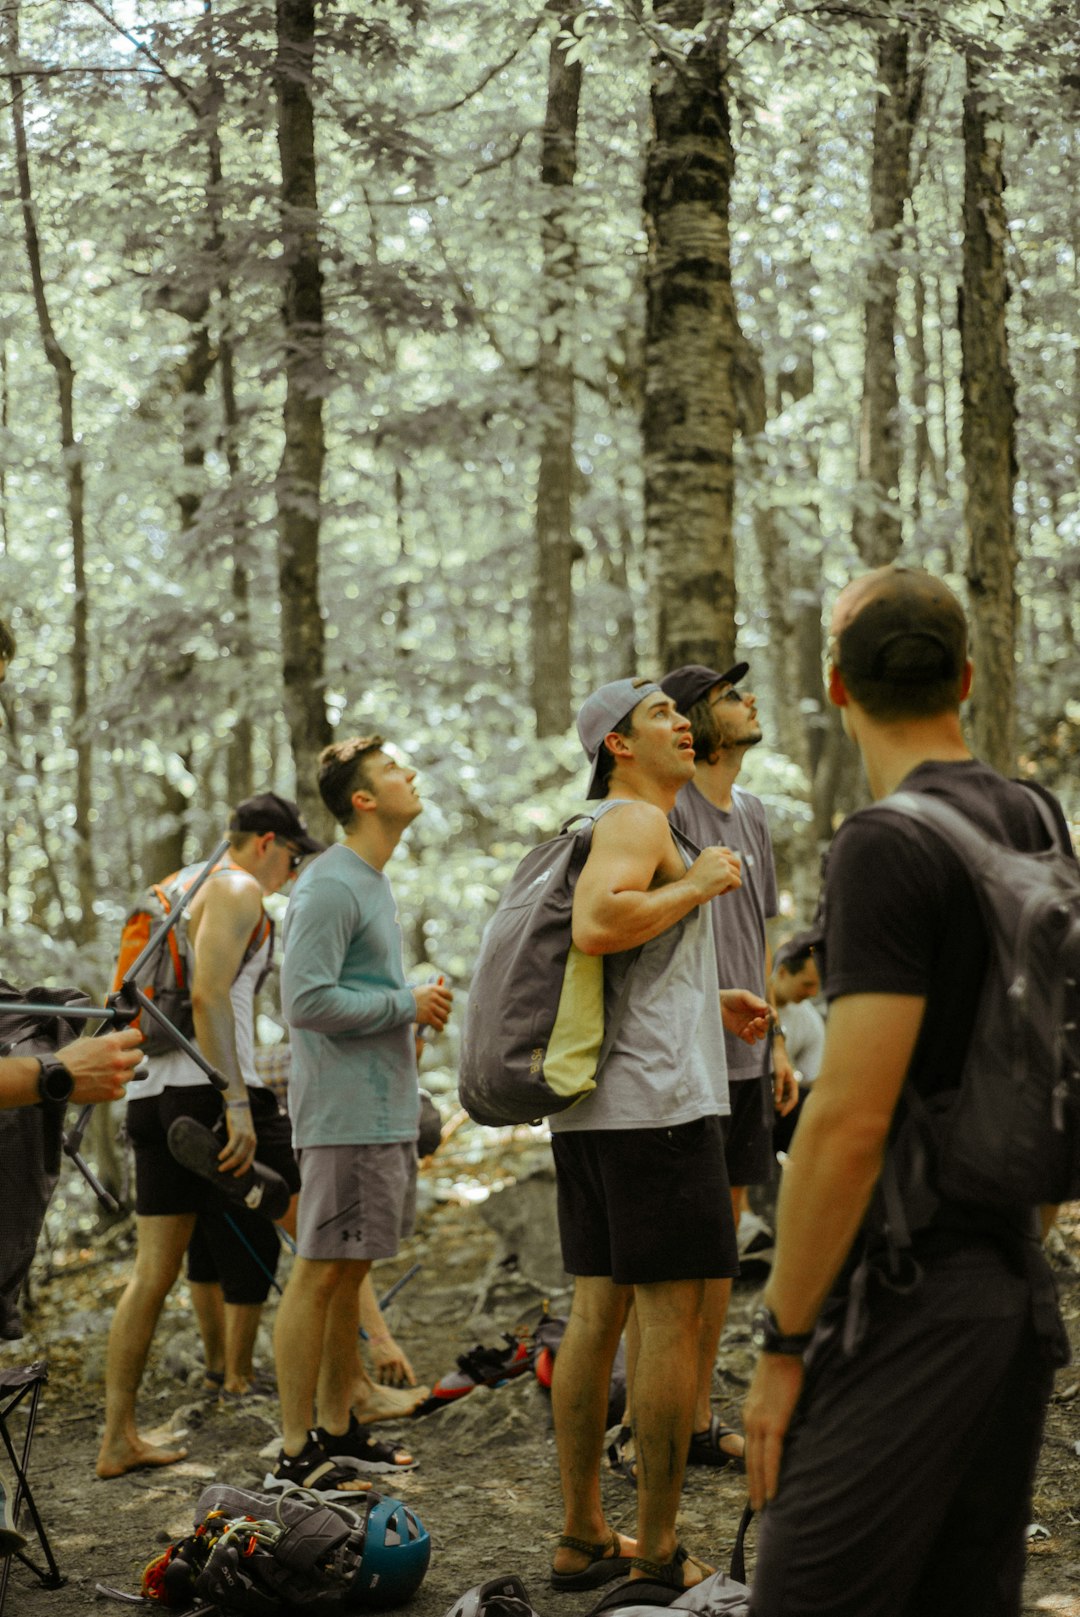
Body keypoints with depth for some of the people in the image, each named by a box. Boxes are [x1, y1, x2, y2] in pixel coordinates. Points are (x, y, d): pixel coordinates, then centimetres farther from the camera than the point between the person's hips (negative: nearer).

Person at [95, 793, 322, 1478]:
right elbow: (209, 995, -19)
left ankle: (119, 1437, 6)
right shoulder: (239, 890, -5)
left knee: (154, 1269, 7)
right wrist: (238, 1103, -24)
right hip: (210, 1090, -9)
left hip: (153, 1096, 9)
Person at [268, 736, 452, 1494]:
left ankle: (337, 1432, 23)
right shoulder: (330, 887, -15)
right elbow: (306, 1000, -22)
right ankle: (297, 1454, -2)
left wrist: (417, 1007, 8)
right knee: (320, 1273, -6)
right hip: (347, 1114, -10)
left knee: (352, 1271, 14)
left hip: (385, 1112, 10)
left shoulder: (374, 883, 17)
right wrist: (406, 1005, -15)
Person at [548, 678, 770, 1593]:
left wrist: (709, 1003, 23)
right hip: (656, 1101, -10)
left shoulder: (611, 831, 22)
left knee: (597, 1312, 10)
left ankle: (583, 1537, 15)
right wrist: (700, 884, -15)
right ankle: (658, 1553, -1)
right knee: (671, 1317, -5)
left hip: (589, 1105, 10)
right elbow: (597, 928, -29)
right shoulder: (637, 821, -10)